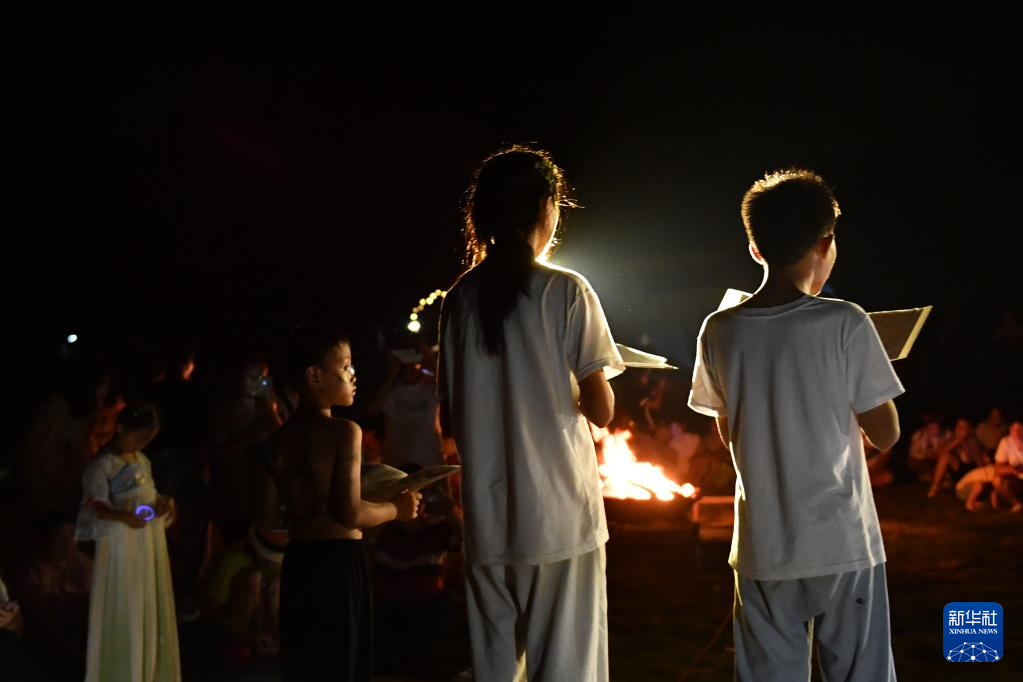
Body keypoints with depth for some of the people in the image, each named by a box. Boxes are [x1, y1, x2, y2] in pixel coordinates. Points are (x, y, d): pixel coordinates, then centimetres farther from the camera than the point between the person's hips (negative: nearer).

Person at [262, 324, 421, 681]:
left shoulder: (282, 437, 7)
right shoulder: (345, 431, -12)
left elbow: (269, 519, 8)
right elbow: (350, 514, -19)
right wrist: (397, 508, -3)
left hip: (297, 561, 6)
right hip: (338, 561, -6)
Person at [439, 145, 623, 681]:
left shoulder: (460, 298, 4)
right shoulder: (566, 291, -8)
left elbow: (451, 419, 7)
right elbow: (601, 411, -9)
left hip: (486, 517, 4)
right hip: (560, 515, -4)